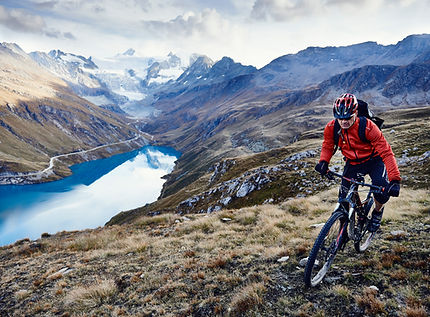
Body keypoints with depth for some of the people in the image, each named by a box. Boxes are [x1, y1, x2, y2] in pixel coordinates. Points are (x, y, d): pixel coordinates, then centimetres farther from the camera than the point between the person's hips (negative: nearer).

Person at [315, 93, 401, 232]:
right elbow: (327, 146, 0)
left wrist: (395, 180, -39)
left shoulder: (367, 127, -30)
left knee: (381, 186, -29)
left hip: (374, 160, -3)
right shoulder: (331, 128, -19)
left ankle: (378, 211, 6)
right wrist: (323, 161, -22)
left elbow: (386, 151, -30)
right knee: (344, 199, -4)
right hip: (353, 163, 3)